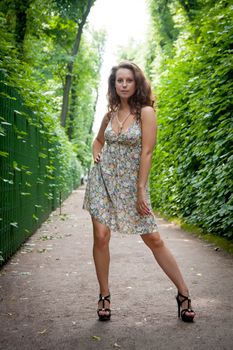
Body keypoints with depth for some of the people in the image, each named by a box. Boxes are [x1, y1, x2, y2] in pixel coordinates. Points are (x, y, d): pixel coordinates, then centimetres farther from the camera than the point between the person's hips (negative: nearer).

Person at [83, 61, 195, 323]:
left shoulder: (145, 112, -7)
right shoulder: (110, 114, 8)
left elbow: (146, 153, -12)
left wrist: (141, 190, -15)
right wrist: (96, 154, 4)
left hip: (131, 183, -4)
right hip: (103, 180, 4)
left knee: (153, 239, -3)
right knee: (101, 237, -4)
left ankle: (183, 293, 10)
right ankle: (104, 296, 12)